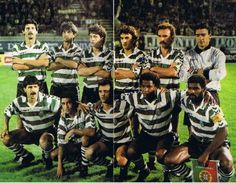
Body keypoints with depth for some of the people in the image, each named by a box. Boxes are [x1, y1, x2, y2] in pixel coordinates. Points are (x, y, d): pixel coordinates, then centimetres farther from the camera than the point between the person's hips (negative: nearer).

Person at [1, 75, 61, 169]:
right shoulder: (19, 102, -12)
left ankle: (47, 157, 1)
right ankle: (27, 156, 17)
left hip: (46, 131, -5)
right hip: (28, 132, 5)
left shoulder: (47, 100, -25)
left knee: (44, 142, -39)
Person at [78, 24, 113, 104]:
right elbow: (80, 72, -6)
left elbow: (106, 74, -12)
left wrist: (87, 71, -5)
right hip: (88, 90, 3)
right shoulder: (85, 53, 7)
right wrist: (98, 68, -12)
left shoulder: (108, 54, -3)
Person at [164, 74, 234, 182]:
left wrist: (206, 153, -27)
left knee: (226, 164, -36)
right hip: (196, 141, 5)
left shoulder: (211, 108, -25)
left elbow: (223, 132, -26)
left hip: (215, 143, -5)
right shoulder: (186, 101, -10)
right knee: (169, 160, -14)